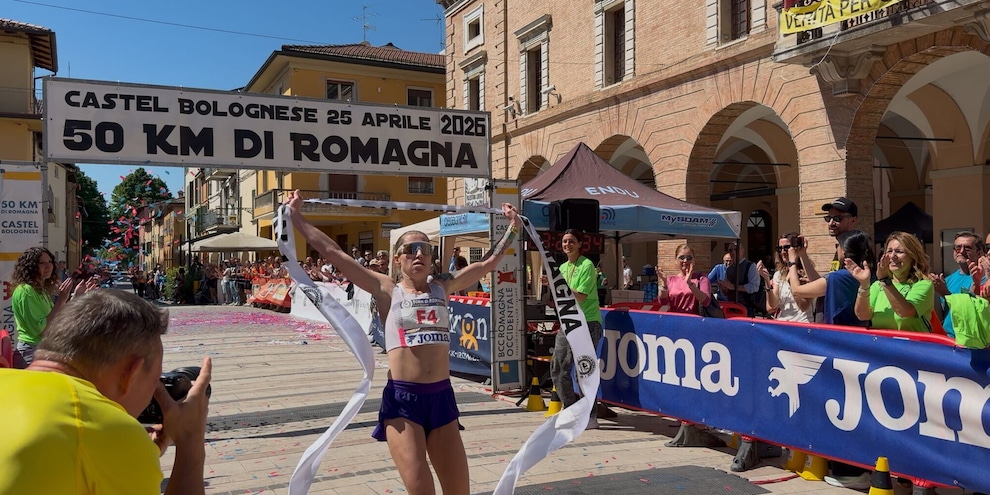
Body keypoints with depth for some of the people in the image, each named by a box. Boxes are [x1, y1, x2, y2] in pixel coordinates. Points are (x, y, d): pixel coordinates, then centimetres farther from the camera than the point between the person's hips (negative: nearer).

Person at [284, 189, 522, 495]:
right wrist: (296, 217, 0)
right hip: (402, 398, -3)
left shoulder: (442, 288, 11)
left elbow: (489, 262, 18)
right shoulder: (387, 290, 2)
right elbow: (332, 252, 0)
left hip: (442, 397, 4)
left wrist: (513, 227, 23)